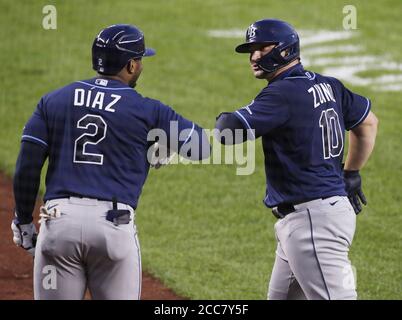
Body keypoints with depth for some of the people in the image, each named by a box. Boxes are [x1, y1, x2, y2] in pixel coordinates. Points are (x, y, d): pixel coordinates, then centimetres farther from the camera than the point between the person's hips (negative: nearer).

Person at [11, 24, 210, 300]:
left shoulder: (53, 101, 11)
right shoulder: (148, 111, 4)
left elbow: (27, 166, 7)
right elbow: (201, 147, 7)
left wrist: (23, 221, 15)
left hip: (58, 219, 2)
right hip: (115, 225, -2)